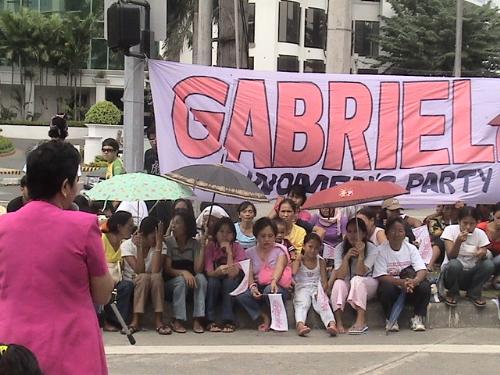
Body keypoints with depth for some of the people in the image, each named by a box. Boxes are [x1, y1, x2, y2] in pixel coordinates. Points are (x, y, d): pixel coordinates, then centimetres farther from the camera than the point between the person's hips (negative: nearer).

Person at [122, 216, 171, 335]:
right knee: (144, 277, -33)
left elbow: (155, 271, -25)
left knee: (156, 277, -31)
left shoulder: (160, 246, -7)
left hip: (153, 287, 2)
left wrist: (159, 244, -26)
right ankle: (136, 321, -31)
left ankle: (159, 321, -27)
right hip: (131, 285, -2)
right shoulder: (127, 245, -12)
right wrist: (139, 247, -29)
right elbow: (139, 271, -23)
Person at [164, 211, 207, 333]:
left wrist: (203, 248, -20)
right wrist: (183, 272, -30)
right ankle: (177, 321, -27)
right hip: (172, 283, -1)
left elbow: (198, 270, -14)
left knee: (201, 278, -29)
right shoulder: (168, 242, -7)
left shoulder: (195, 243, -4)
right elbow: (167, 269, -12)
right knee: (181, 280, -33)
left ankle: (197, 320, -30)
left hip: (191, 281, 1)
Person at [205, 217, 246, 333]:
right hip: (214, 286, 0)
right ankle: (210, 321, -25)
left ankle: (228, 321, -27)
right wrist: (218, 272, -43)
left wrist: (229, 252, -28)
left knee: (229, 280, -31)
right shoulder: (210, 247, -11)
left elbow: (232, 274, -25)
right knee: (213, 281, -30)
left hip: (231, 287, 0)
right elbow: (209, 272, -20)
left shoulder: (238, 248, -13)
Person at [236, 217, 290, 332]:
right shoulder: (250, 252, 10)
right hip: (258, 287, 2)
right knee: (240, 295, -28)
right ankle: (265, 317, -15)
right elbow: (250, 274, 0)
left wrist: (274, 281, -41)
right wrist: (252, 286, -24)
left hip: (277, 286, -2)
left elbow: (279, 267, -19)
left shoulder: (280, 250, 1)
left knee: (269, 290, -38)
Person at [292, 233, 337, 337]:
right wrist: (297, 260, -6)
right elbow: (292, 274, -7)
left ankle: (331, 324, -55)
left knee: (323, 304, -29)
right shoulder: (298, 260, 10)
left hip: (317, 289, 1)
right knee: (301, 304, -32)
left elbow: (324, 281, 7)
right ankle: (300, 324, -60)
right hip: (302, 289, -1)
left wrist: (321, 291, -13)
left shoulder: (321, 262, 14)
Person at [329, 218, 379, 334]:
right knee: (339, 283, -31)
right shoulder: (340, 248, -9)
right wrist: (346, 257, -33)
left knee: (356, 280, -34)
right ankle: (339, 323, -35)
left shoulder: (372, 249, -14)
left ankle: (361, 321, -42)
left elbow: (360, 274, -24)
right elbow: (340, 276, -20)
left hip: (367, 286, -2)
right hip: (348, 285, 2)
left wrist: (361, 254, -35)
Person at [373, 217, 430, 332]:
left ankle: (417, 318, -6)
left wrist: (414, 281, -32)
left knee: (425, 286, -26)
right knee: (387, 287, -34)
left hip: (410, 289, 2)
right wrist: (400, 282, -30)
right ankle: (391, 319, -11)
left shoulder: (411, 248, 3)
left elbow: (422, 270, -8)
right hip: (391, 286, -2)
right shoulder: (381, 250, -5)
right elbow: (381, 276, -13)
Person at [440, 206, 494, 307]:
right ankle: (452, 293, -5)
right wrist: (458, 241, -37)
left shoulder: (480, 234, -3)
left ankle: (474, 294, -1)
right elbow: (451, 257, -20)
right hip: (451, 271, -2)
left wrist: (482, 254, -35)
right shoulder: (450, 230, -12)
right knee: (455, 264, -35)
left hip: (470, 274, 2)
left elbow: (483, 253, -11)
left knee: (489, 264, -24)